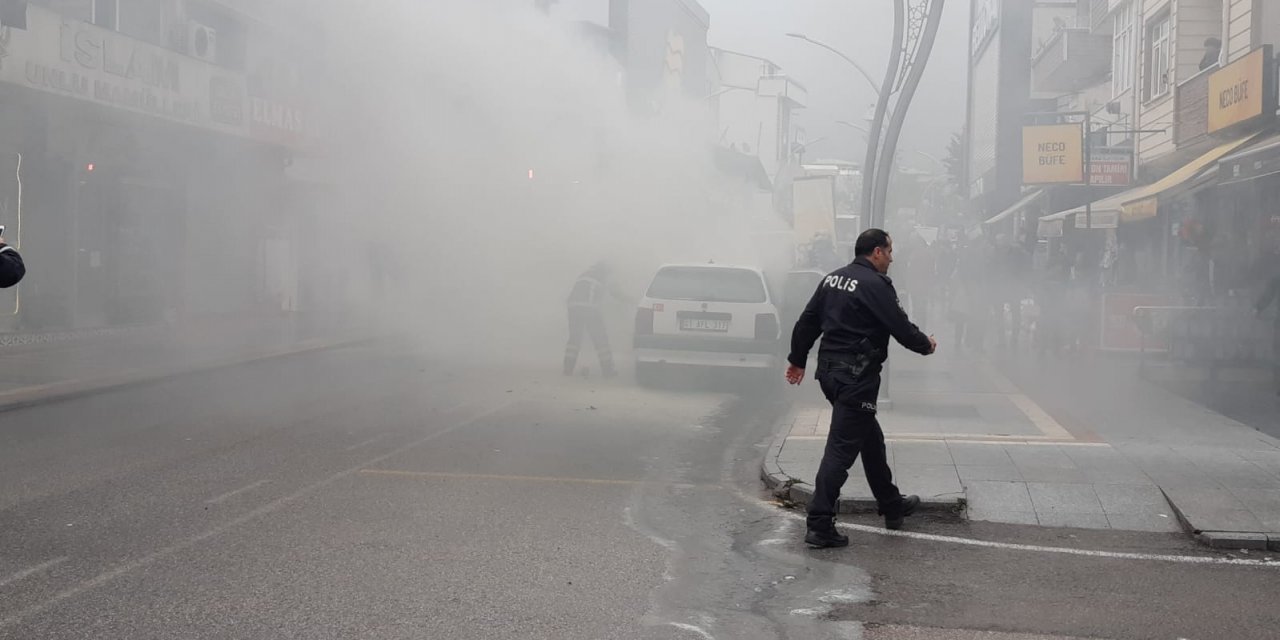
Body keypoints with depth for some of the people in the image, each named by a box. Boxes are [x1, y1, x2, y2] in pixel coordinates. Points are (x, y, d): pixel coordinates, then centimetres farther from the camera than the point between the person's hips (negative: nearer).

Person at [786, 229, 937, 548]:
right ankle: (820, 525, -9)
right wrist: (926, 345, 8)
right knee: (842, 447, -8)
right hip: (856, 376, -9)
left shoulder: (833, 279, 11)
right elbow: (901, 327, -11)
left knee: (870, 438, 22)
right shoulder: (876, 284, -14)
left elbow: (807, 322, 15)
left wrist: (798, 359, 23)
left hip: (829, 370, 9)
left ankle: (892, 506, 35)